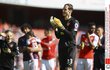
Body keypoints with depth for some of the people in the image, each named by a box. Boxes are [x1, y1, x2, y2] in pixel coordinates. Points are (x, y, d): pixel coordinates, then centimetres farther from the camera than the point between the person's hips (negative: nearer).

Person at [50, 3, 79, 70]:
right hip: (61, 47, 8)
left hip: (70, 47, -8)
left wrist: (62, 27, -21)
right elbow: (58, 36, 16)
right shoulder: (62, 22, 15)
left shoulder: (74, 22, -7)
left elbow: (72, 35, -17)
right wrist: (55, 28, 0)